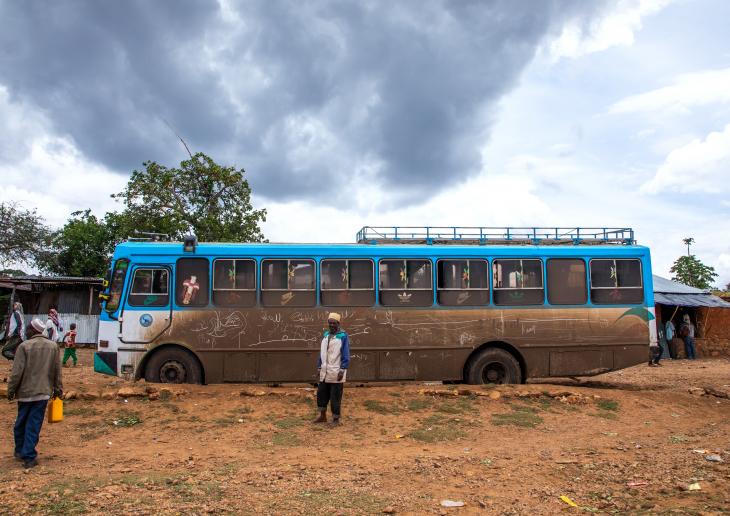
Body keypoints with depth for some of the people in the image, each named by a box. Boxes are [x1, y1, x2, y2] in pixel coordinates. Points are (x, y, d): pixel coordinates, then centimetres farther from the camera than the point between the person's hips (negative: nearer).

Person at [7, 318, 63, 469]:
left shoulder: (24, 346, -9)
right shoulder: (53, 346, 1)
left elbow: (17, 372, -10)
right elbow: (57, 371, 6)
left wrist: (11, 390, 1)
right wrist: (57, 388, 15)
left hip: (25, 391, -1)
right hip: (43, 391, 1)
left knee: (21, 423, 18)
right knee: (34, 425, 4)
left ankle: (20, 451, 31)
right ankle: (29, 457, 1)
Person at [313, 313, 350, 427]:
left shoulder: (343, 336, -10)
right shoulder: (326, 335, 10)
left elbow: (346, 355, -12)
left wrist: (342, 370, -17)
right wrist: (319, 367, 13)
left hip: (336, 372, -6)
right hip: (325, 372, 6)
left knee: (335, 397, 1)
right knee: (321, 394, 13)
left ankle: (336, 419, 14)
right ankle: (323, 416, 28)